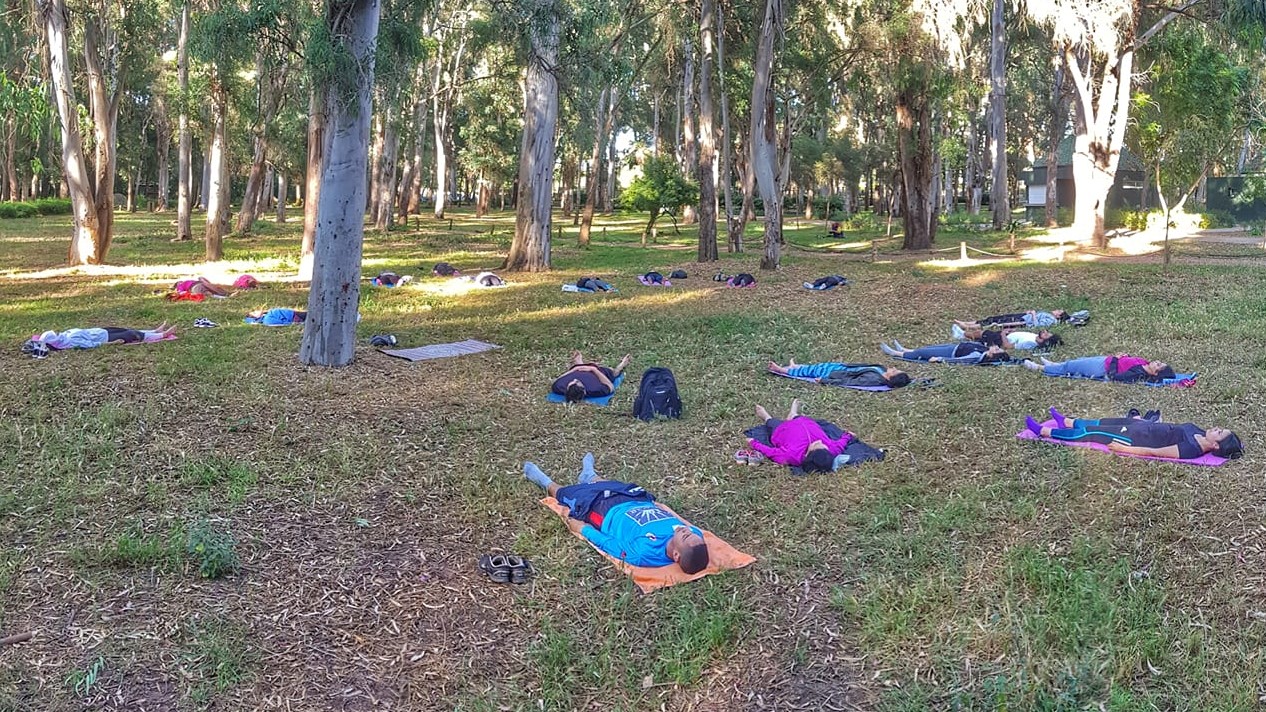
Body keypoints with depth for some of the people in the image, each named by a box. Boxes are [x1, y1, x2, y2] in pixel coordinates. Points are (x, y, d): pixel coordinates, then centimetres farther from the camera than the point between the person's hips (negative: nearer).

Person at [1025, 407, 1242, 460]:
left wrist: (1123, 449, -23)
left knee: (1088, 433, 3)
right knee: (1107, 422, 24)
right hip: (1144, 426, 8)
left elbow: (1154, 452, -28)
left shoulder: (1191, 450, -30)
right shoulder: (1198, 432, -5)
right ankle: (1066, 422, 49)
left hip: (1135, 437, -8)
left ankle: (1043, 431, 20)